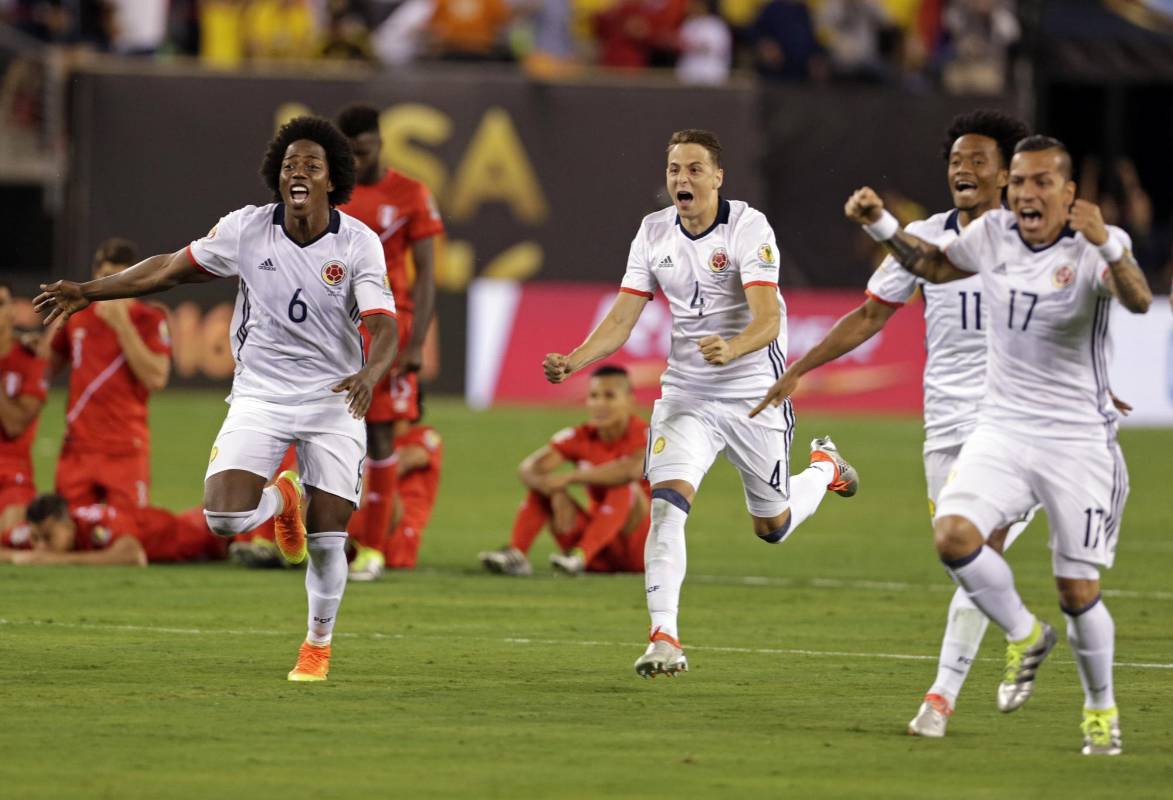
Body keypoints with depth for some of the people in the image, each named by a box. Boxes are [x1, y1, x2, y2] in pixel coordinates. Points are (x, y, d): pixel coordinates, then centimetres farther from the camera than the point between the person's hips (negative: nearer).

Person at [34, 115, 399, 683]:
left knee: (326, 540, -5)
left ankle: (318, 646, 22)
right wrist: (88, 292, 4)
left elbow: (383, 327, -20)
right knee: (224, 516, -18)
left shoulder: (358, 244, -12)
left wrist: (371, 373, -43)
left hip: (333, 401, -1)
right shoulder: (246, 229, -6)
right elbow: (172, 268, 6)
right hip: (259, 396, 1)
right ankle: (281, 501, 19)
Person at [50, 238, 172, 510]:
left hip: (126, 450, -4)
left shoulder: (150, 319, -2)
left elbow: (156, 378, -15)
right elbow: (50, 365, 24)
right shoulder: (77, 313, 10)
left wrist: (122, 325, -16)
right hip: (78, 447, 4)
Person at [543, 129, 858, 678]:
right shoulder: (654, 232, 0)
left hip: (755, 395, -3)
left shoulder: (748, 228, -17)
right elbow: (621, 319, 0)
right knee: (667, 502, -20)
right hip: (686, 394, 3)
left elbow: (768, 320, -27)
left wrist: (731, 349, -48)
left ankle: (824, 467, 46)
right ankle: (664, 637, -21)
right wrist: (574, 361, -18)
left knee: (771, 526, 13)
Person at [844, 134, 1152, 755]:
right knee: (953, 534, -20)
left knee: (1077, 591, -1)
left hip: (1079, 441, -4)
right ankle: (1024, 636, 6)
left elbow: (1138, 300, -34)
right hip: (1002, 430, 4)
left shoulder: (1097, 245, -14)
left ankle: (1101, 709, 25)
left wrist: (1108, 246, -53)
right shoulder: (994, 234, 2)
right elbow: (936, 265, 23)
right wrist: (881, 226, 8)